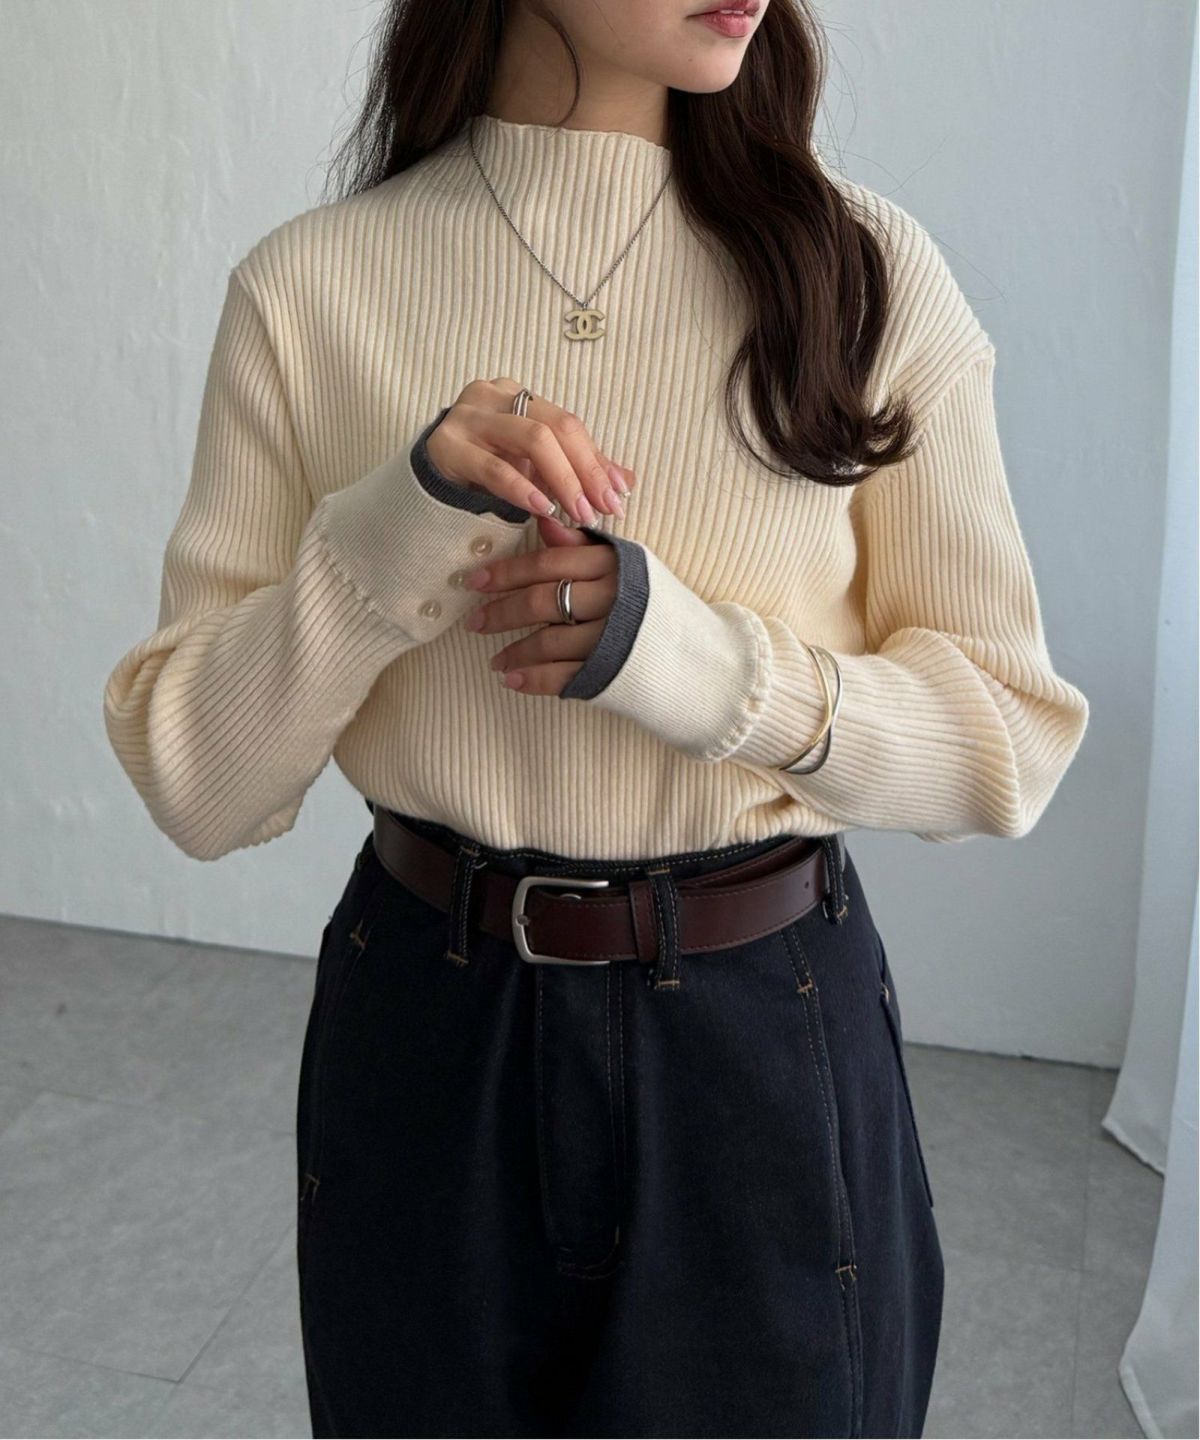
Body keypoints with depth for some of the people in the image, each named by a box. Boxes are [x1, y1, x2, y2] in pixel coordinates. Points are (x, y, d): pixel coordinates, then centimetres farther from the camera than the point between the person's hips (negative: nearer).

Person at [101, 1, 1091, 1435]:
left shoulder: (866, 269, -8)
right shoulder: (307, 285, -7)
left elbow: (1013, 740, -5)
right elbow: (194, 782, -8)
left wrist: (698, 660, -21)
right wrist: (387, 535, -24)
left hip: (764, 1042, 0)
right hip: (424, 1039, 1)